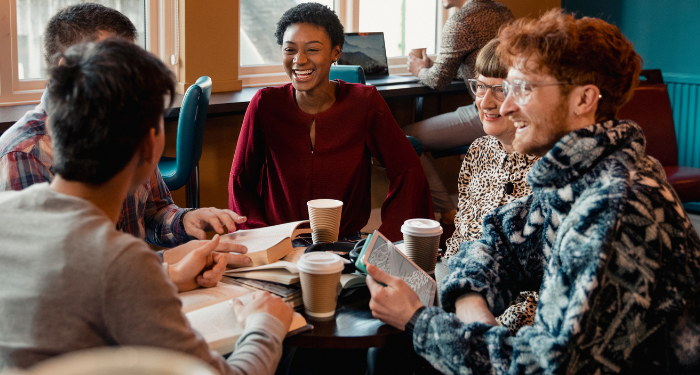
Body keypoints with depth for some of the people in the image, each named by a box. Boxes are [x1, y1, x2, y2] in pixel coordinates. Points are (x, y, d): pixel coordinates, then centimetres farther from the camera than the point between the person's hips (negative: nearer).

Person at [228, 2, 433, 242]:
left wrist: (388, 238, -11)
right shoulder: (266, 104, -4)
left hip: (345, 244, 1)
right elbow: (240, 180, 3)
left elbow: (406, 172, 0)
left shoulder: (363, 103, -4)